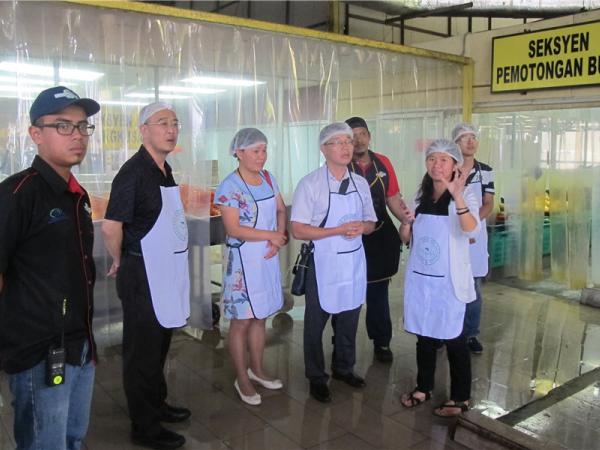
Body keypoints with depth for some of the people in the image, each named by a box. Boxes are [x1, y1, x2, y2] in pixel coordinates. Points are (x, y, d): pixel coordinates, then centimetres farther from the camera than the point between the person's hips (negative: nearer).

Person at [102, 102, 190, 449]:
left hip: (167, 271, 9)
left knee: (160, 344, 20)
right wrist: (120, 263, -6)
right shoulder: (134, 172, -17)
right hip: (143, 275, -8)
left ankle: (157, 404, 38)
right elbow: (111, 226, -20)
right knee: (142, 350, 4)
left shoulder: (165, 170, 10)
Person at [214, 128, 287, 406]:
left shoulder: (268, 178, 6)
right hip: (243, 260, -6)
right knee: (242, 320, 4)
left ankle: (256, 369, 34)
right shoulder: (230, 186, -14)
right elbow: (233, 229, -19)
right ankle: (242, 379, 20)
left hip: (268, 257, 6)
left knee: (260, 317, 17)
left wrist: (279, 237, -9)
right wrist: (271, 235, -15)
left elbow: (281, 210, 10)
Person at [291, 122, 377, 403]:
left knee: (349, 320, 20)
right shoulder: (310, 184, -13)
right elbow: (298, 230, -16)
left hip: (354, 262, 5)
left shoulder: (360, 183, 4)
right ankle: (317, 379, 31)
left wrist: (361, 227, -13)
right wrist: (339, 230, -23)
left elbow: (371, 223, 11)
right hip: (323, 264, -5)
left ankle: (344, 368, 43)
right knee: (316, 324, 11)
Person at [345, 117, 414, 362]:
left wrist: (407, 218, -8)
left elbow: (392, 198, 8)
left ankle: (381, 343, 31)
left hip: (381, 237, 4)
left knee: (379, 292, 16)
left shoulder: (383, 163, 4)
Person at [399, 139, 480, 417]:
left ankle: (461, 398, 22)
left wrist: (457, 196, -48)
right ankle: (423, 388, 33)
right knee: (423, 335, 17)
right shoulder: (421, 197, 7)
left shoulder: (465, 196, -10)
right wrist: (405, 223, -9)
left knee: (453, 338, 6)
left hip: (448, 281, -5)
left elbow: (470, 228, -31)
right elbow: (407, 239, 13)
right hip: (419, 278, 5)